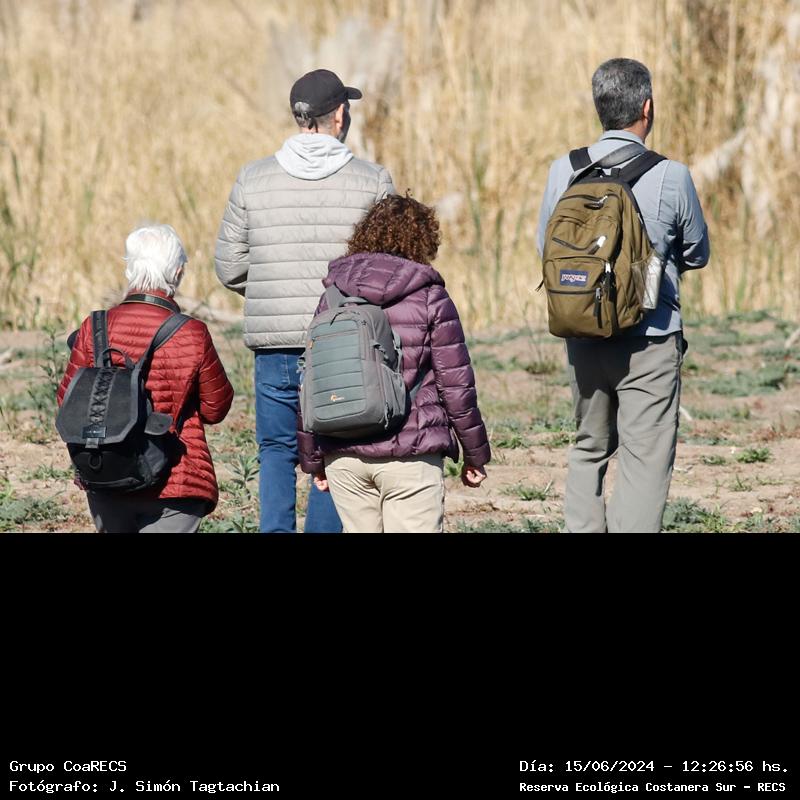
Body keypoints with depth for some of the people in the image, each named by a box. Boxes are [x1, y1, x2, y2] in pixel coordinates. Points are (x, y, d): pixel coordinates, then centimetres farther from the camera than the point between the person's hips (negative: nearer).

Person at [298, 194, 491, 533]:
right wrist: (475, 454, 7)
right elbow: (456, 385, -3)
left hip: (343, 456, 4)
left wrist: (313, 459, 16)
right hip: (410, 456, -4)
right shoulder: (430, 299, -3)